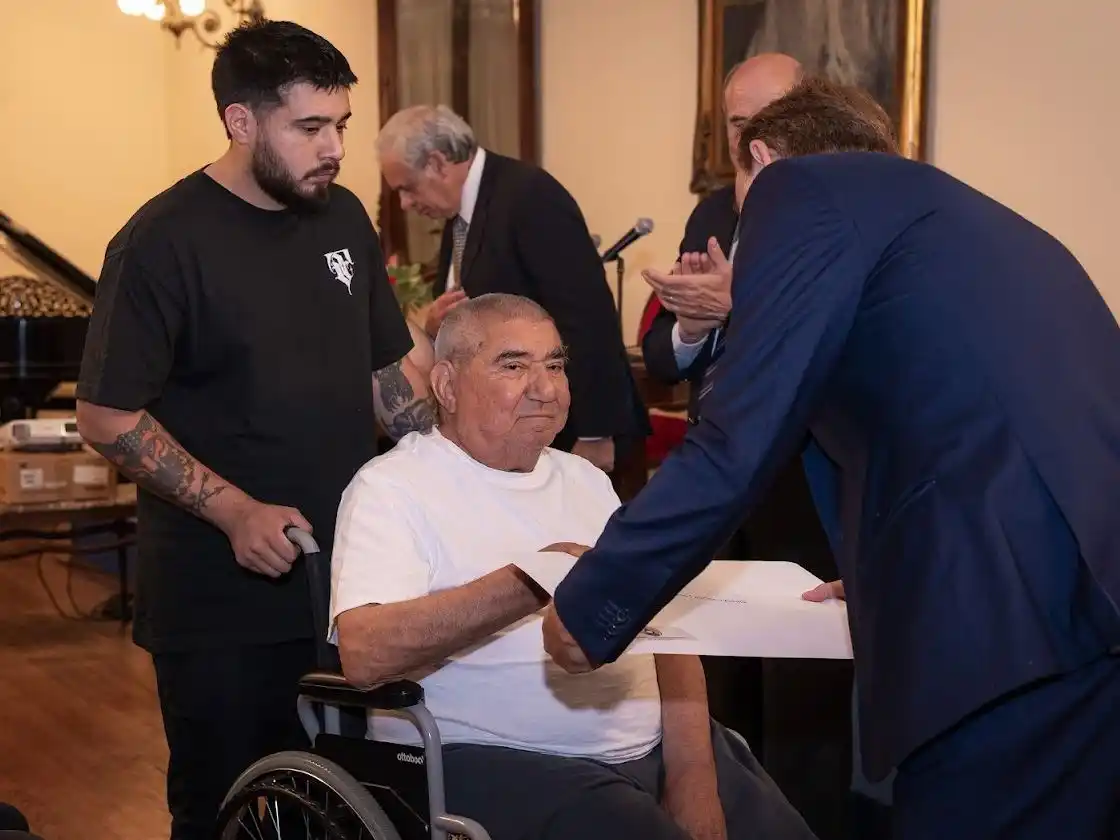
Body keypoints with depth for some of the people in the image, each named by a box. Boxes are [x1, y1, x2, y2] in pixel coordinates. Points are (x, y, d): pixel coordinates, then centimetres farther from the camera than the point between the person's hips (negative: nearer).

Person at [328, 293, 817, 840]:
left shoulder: (586, 480, 19)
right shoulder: (390, 487, -2)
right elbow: (363, 653, -18)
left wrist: (692, 775, -3)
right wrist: (532, 583, -24)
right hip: (493, 757, -6)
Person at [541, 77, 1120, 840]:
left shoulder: (803, 188, 6)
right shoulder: (960, 215, 29)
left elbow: (739, 447, -2)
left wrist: (591, 604, 9)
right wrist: (883, 574, 57)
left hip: (1016, 612, -8)